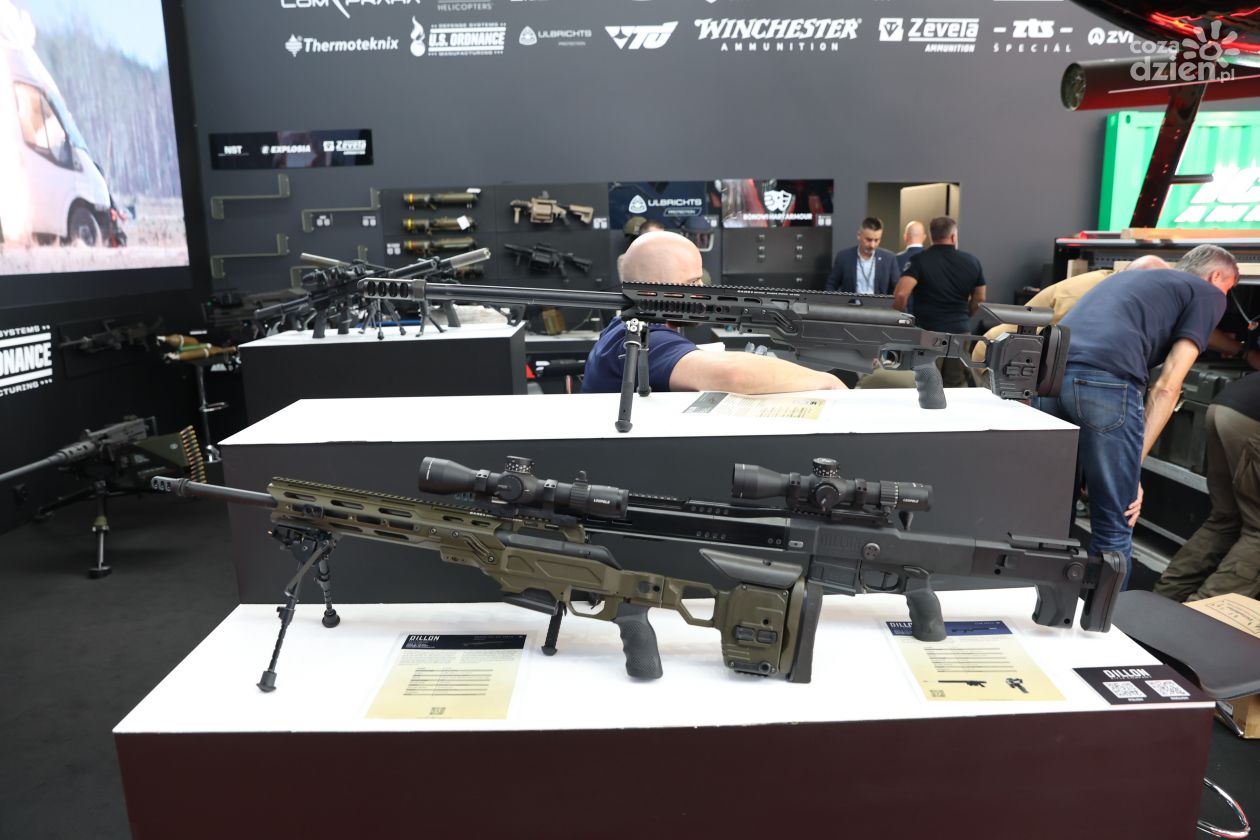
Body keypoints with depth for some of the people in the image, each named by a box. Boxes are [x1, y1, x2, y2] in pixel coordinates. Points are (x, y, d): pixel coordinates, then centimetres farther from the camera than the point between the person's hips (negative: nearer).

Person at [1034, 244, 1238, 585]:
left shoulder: (1125, 276, 37)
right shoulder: (1208, 293, 18)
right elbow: (1167, 386, 6)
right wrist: (1134, 466, 3)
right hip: (1105, 382, -6)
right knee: (1114, 529, 5)